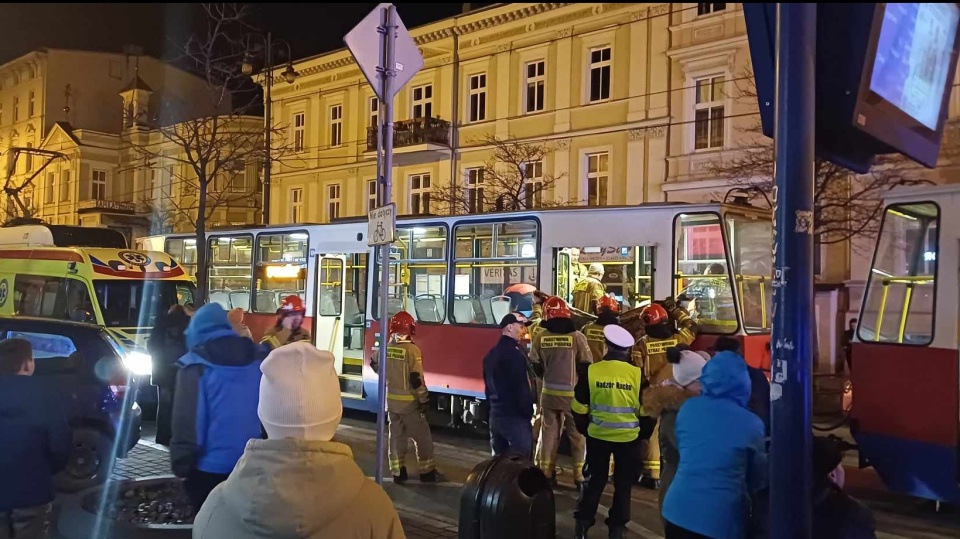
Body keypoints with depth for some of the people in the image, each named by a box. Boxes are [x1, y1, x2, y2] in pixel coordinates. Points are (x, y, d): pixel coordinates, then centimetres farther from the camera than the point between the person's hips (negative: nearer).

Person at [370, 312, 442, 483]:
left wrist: (373, 364, 35)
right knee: (422, 437, 7)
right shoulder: (412, 349, -18)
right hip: (409, 402, -6)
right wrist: (424, 400, -11)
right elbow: (416, 379, -19)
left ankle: (397, 473, 18)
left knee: (396, 436, 14)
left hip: (391, 400, 6)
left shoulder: (386, 348, -1)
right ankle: (427, 472, 13)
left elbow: (380, 371, 14)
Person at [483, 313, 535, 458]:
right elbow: (521, 387, -18)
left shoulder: (491, 354, 13)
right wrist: (529, 411, -7)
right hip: (515, 417, -9)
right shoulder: (515, 353, -16)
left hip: (495, 415, 9)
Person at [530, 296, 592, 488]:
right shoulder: (576, 336, -12)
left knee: (549, 433, 13)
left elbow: (534, 365, 2)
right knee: (577, 434, 10)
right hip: (572, 393, -2)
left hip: (549, 392, 2)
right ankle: (579, 474, 13)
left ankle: (546, 473, 17)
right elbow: (586, 365, -9)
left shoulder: (540, 337, -5)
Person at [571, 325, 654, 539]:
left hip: (597, 435, 1)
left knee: (595, 480, 16)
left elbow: (579, 407, -1)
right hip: (628, 437, -1)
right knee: (623, 484, 14)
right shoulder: (637, 374, -10)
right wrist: (643, 433, 15)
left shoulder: (591, 371, -9)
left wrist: (585, 428, 16)